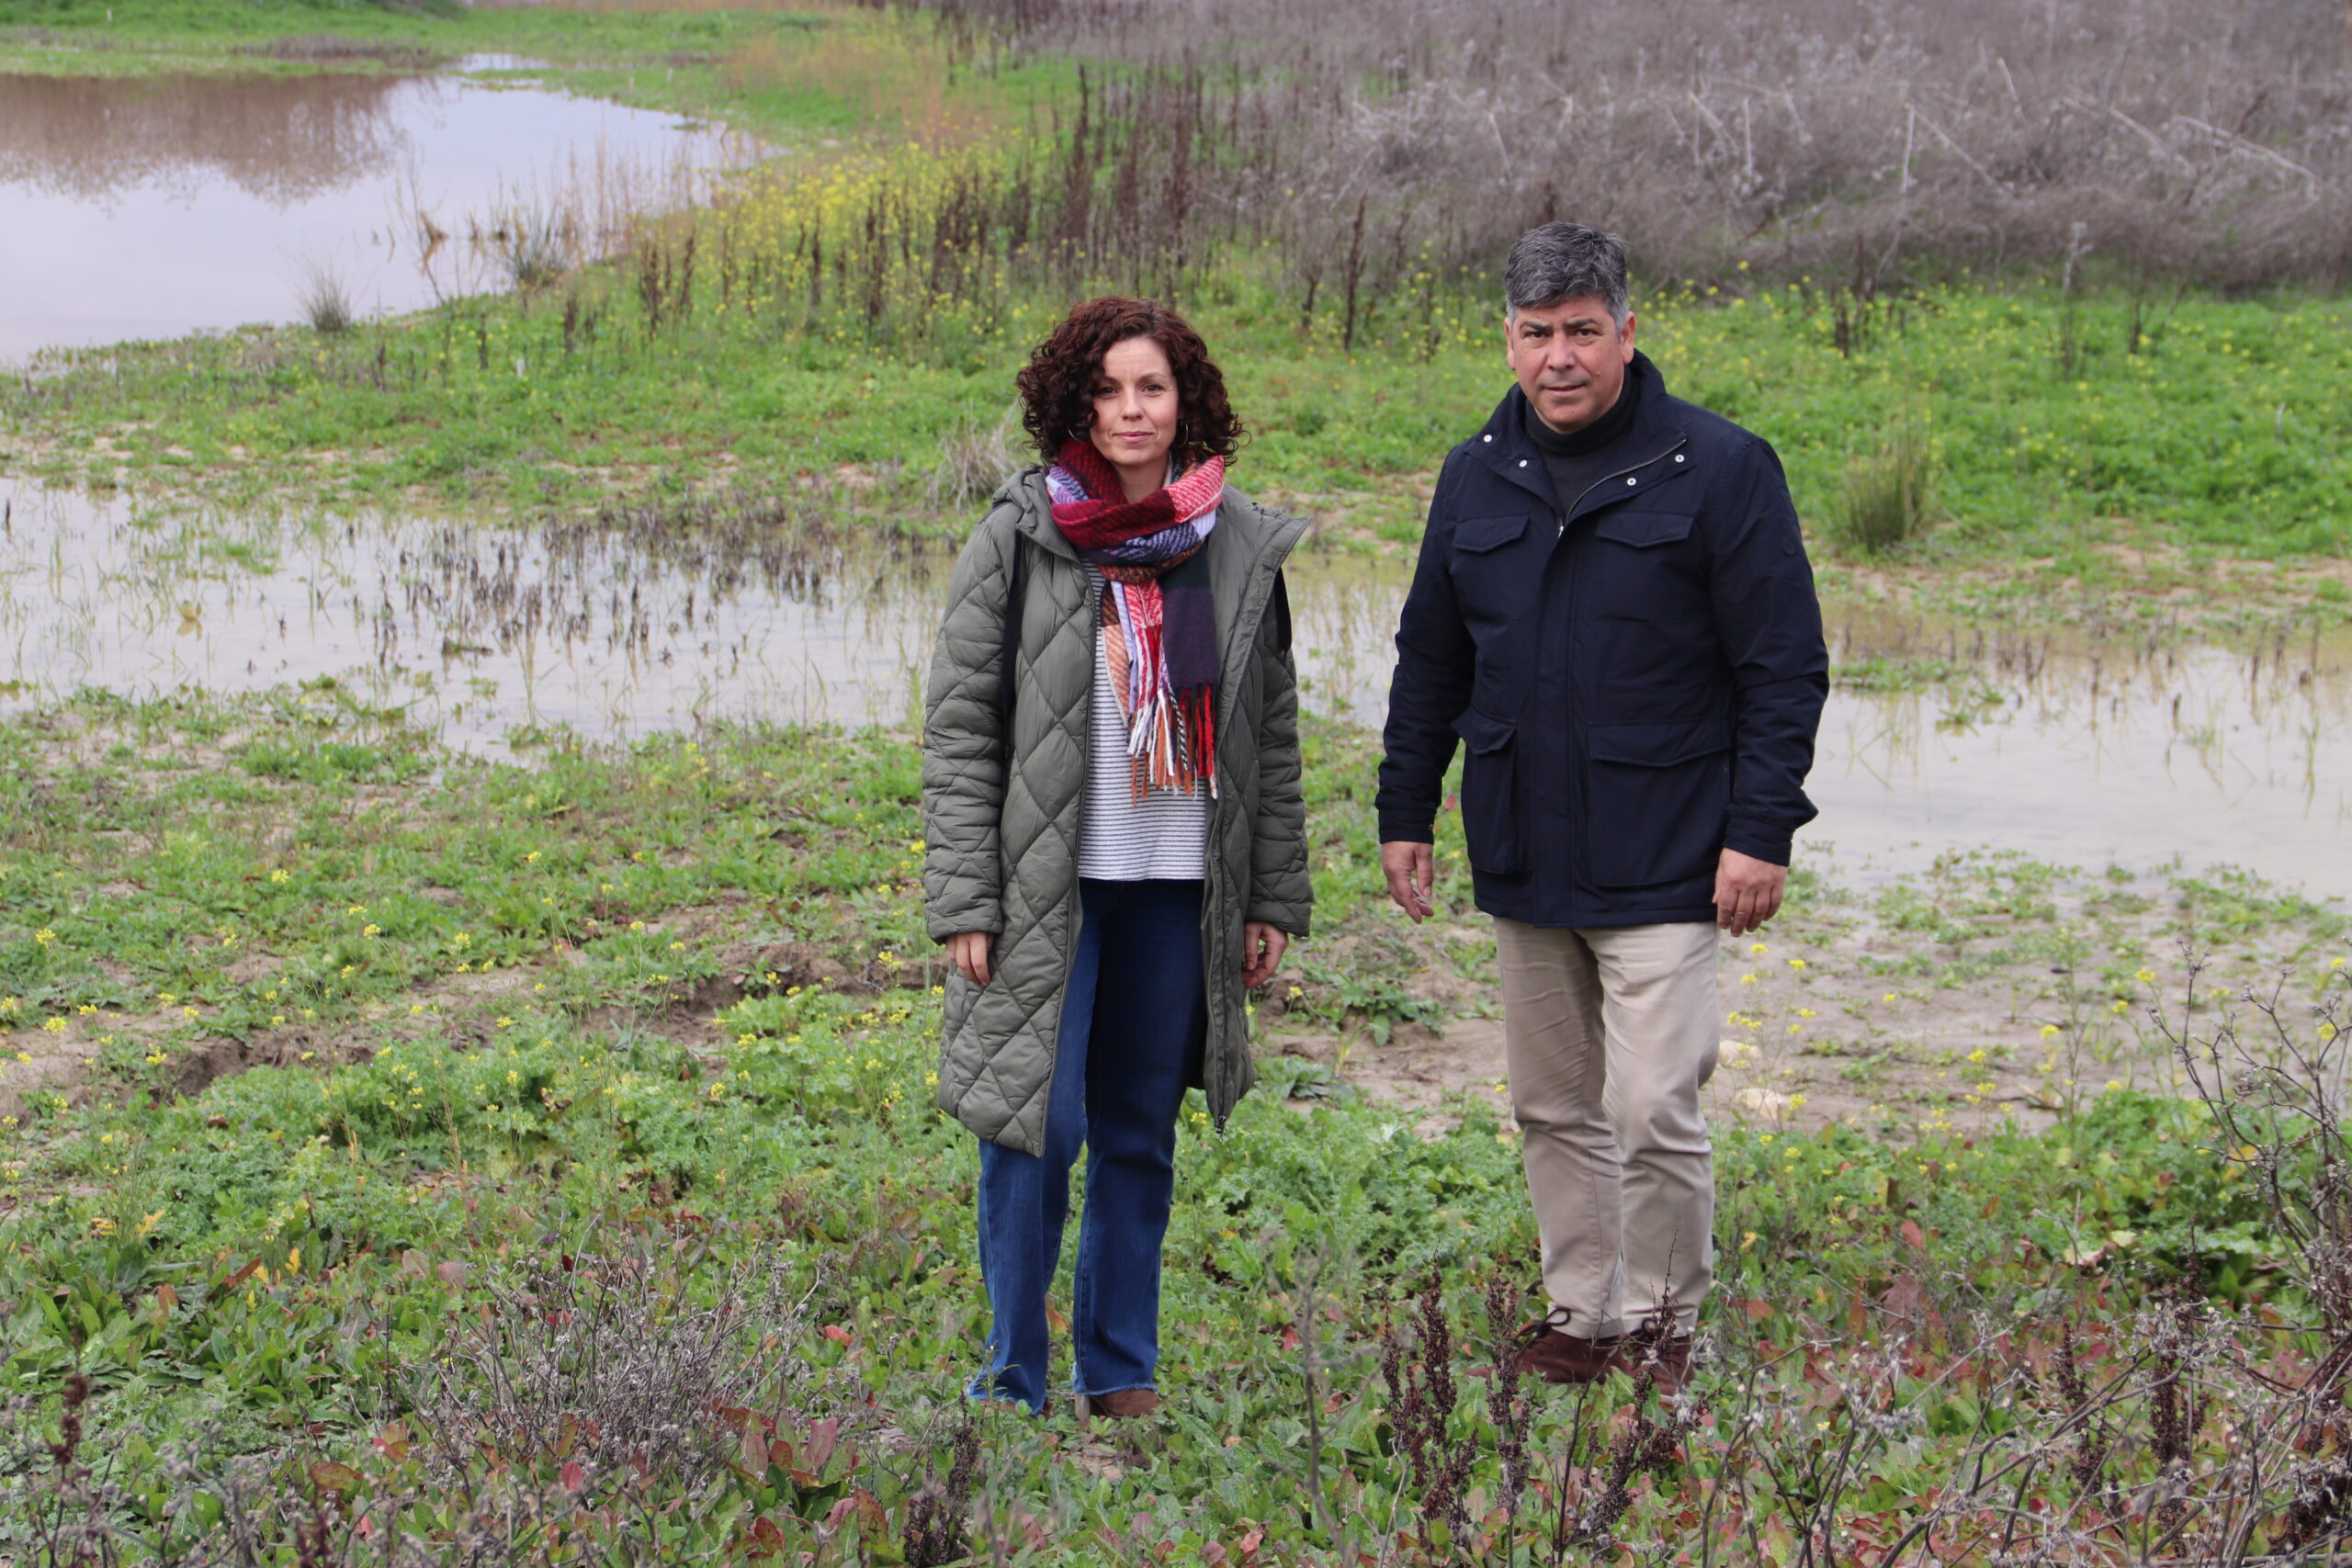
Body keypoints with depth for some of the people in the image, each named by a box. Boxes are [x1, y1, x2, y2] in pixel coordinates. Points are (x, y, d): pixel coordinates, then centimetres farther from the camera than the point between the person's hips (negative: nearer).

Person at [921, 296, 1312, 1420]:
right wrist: (964, 900, -8)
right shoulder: (1018, 538, -3)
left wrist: (1275, 898, 9)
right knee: (1039, 1124, -7)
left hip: (1182, 890, 3)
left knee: (1141, 1134, 10)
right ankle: (1014, 1382, 7)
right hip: (1049, 885, -3)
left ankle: (1120, 1371, 23)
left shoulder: (1242, 549, 7)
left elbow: (1271, 737, 12)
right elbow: (959, 726, -3)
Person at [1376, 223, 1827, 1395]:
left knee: (1653, 1111, -8)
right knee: (1552, 1108, 12)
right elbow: (1430, 662, 18)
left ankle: (1661, 1322, 11)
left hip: (1662, 862, -5)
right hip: (1521, 857, 5)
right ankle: (1581, 1312, 25)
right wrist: (1404, 812, 15)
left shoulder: (1718, 470, -7)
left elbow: (1786, 667, -7)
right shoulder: (1478, 477, 9)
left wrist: (1760, 832, -12)